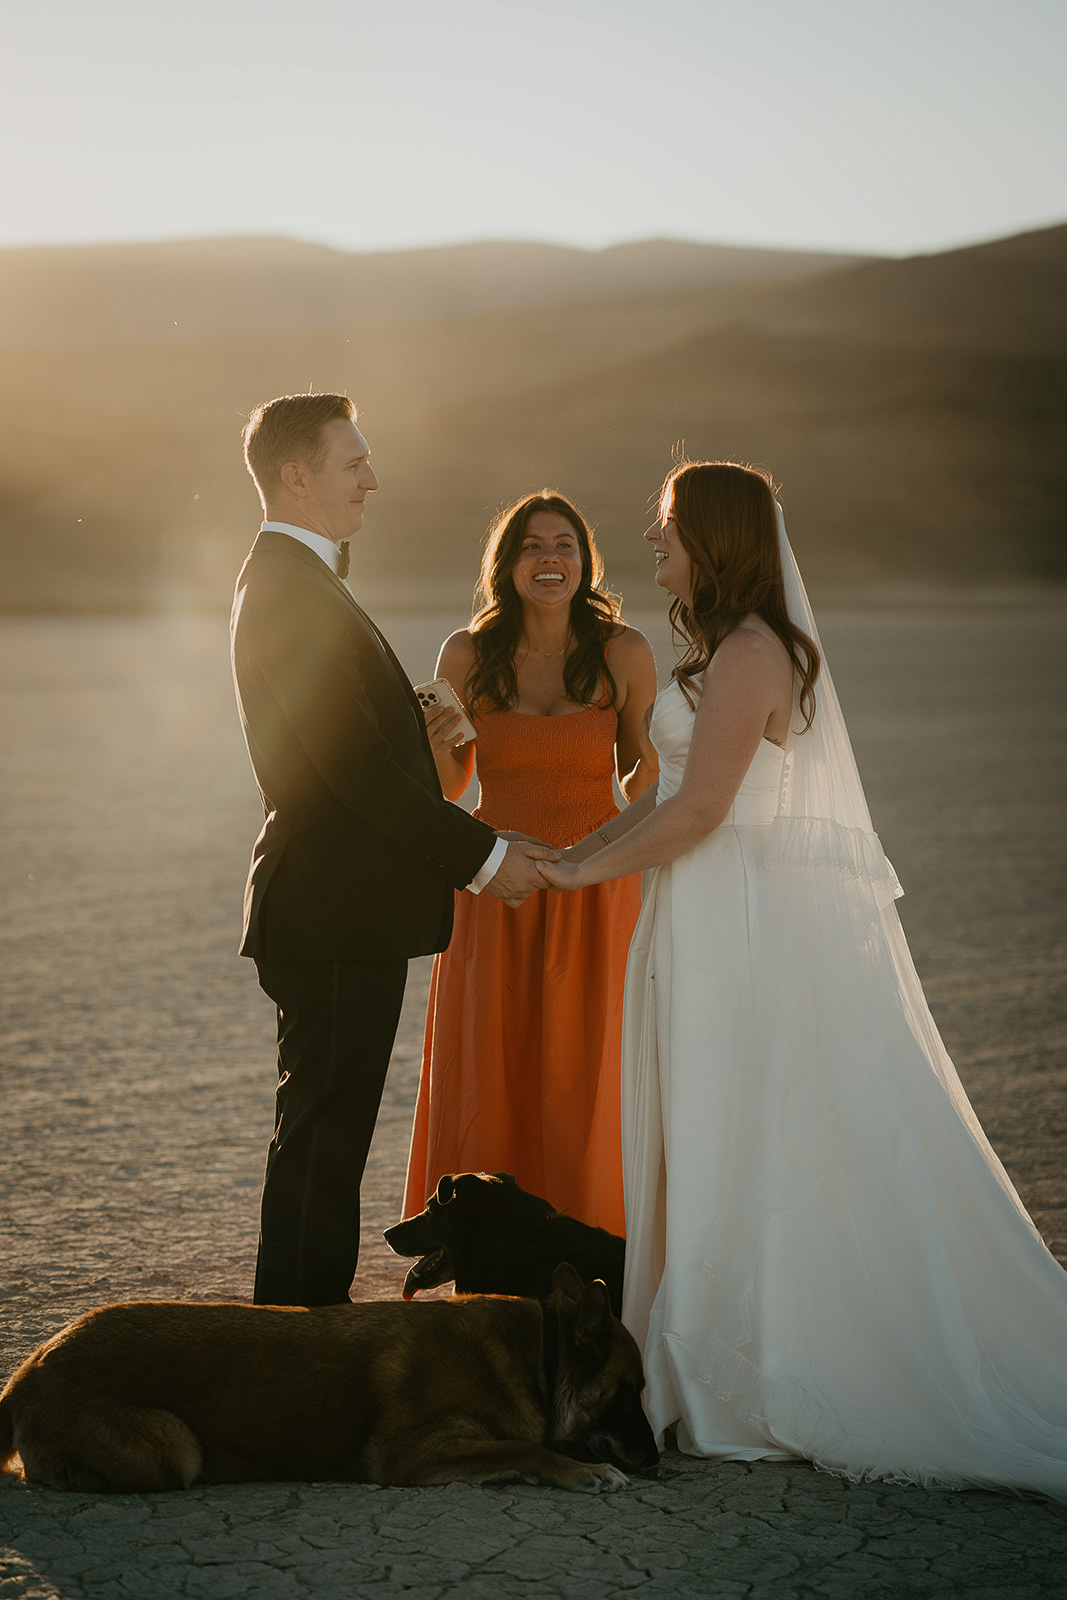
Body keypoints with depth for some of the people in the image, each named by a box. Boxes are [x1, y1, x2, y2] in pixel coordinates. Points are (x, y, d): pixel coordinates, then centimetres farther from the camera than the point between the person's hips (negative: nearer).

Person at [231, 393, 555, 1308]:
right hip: (334, 915, -11)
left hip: (343, 911, 11)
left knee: (325, 1137, 17)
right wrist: (483, 855, -15)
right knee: (322, 1139, -2)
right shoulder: (291, 589, -17)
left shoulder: (294, 581, 17)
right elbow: (354, 766, -22)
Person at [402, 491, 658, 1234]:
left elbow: (643, 770, 7)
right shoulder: (468, 654, -1)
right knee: (488, 1082, 4)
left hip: (594, 889, -1)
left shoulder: (623, 652, -4)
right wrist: (439, 744, -14)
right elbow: (450, 787, 8)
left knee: (582, 1084, 3)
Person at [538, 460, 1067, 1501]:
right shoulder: (727, 651, 16)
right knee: (723, 1151, 12)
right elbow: (670, 796, 17)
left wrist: (582, 870, -9)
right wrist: (573, 851, 12)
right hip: (718, 929, 10)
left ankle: (753, 1389, 7)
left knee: (746, 1153, -2)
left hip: (752, 933, -10)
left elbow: (699, 811, -19)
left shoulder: (749, 654, -15)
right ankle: (734, 1370, 19)